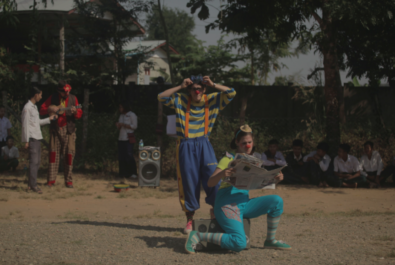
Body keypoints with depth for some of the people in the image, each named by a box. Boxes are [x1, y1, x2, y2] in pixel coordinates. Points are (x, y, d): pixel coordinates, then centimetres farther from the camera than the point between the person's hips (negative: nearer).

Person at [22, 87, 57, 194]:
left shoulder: (34, 107, 18)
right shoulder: (27, 108, -11)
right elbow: (25, 125, -14)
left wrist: (49, 119, 25)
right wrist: (26, 141, -16)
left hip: (38, 138, 9)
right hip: (32, 138, -9)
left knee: (37, 161, 10)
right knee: (34, 162, -10)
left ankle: (32, 183, 15)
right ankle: (33, 185, -8)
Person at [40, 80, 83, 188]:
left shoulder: (73, 98, 6)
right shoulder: (53, 98, 5)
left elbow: (79, 114, 5)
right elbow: (42, 110, 7)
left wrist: (75, 111, -18)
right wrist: (50, 110, -13)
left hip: (68, 130, 0)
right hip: (55, 129, 0)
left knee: (69, 154, -3)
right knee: (53, 153, -4)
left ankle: (68, 180, 3)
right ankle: (51, 179, -1)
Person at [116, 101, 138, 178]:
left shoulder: (132, 115, -1)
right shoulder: (121, 116, 19)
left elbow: (134, 126, -8)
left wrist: (124, 125, -13)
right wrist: (118, 125, 0)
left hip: (128, 139, -7)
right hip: (121, 138, 7)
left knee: (129, 155, -12)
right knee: (121, 157, 1)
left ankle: (133, 173, -8)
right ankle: (124, 173, 5)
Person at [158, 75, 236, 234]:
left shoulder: (211, 100, 4)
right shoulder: (181, 100, 3)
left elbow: (231, 93, -1)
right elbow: (161, 97, -6)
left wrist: (213, 85, -8)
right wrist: (180, 87, -10)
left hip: (204, 145, 1)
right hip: (186, 147, -1)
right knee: (188, 182, 2)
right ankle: (190, 219, 11)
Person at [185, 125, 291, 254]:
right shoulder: (229, 159, -4)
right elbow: (210, 183, -13)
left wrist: (275, 178, -8)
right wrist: (222, 174, -34)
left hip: (244, 203, 6)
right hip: (227, 203, -6)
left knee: (277, 201, -13)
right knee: (239, 243, -28)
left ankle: (270, 241, 1)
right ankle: (198, 236, -12)